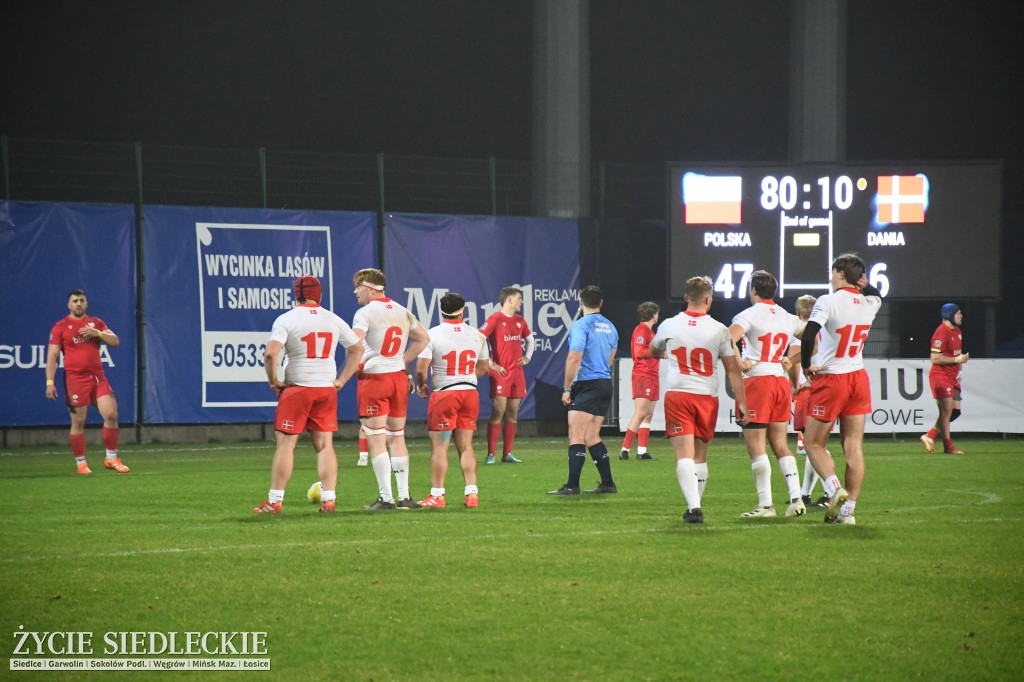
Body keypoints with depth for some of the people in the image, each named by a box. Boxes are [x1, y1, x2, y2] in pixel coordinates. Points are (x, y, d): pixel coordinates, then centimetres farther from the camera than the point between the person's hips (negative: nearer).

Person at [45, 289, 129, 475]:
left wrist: (97, 333, -11)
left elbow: (115, 342, 7)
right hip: (75, 379, -3)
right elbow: (52, 356, 0)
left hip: (98, 377, 3)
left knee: (111, 415, -7)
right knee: (78, 422, -2)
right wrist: (50, 382, -9)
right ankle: (81, 464, 8)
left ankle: (111, 459, 6)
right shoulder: (60, 327, 3)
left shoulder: (96, 323, 14)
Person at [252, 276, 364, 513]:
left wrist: (273, 380, -5)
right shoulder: (334, 320, 8)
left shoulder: (285, 320, -6)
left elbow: (271, 353, -18)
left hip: (296, 389, -4)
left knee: (285, 445, 0)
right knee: (325, 445, 7)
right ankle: (329, 499, 2)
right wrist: (341, 380, 15)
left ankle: (274, 501, 1)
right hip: (327, 390, 4)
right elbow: (357, 349, 14)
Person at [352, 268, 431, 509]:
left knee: (376, 440, -3)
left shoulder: (365, 313, -10)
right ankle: (404, 496, 11)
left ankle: (386, 497, -6)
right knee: (397, 438, 13)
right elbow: (423, 338, 19)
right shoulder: (402, 312, 11)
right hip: (399, 378, 6)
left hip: (373, 380, -6)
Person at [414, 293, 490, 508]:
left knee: (439, 446, 0)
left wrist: (421, 386, 7)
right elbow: (483, 368, 16)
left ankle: (437, 495, 0)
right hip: (470, 392, 4)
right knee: (466, 446, 9)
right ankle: (472, 493, 3)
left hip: (444, 394, -4)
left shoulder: (432, 334, -8)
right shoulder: (477, 335, 6)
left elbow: (421, 369, -12)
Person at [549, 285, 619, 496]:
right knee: (592, 437, 14)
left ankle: (572, 485, -12)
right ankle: (608, 484, 13)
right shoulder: (609, 327, 13)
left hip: (587, 385, -8)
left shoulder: (581, 326, -12)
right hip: (606, 384, 8)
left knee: (576, 436, -8)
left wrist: (567, 388, -11)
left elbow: (574, 359, -17)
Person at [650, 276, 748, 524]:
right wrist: (742, 403, 6)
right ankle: (695, 506, 20)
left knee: (684, 455, -7)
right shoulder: (719, 330, -1)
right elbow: (733, 370, 1)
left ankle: (694, 506, -22)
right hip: (707, 397, 1)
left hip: (677, 395, -1)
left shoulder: (669, 326, 2)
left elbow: (653, 351, 24)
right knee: (700, 456, 15)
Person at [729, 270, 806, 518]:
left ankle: (765, 504, -3)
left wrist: (739, 363, -16)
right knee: (780, 445, 10)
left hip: (756, 380, -6)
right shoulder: (789, 318, 12)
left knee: (756, 446, -2)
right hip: (781, 381, 6)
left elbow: (729, 338, -24)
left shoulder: (749, 315, -6)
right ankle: (796, 499, 1)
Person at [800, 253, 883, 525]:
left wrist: (806, 365, -10)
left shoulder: (828, 302, -14)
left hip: (830, 379, -5)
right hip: (859, 378, 5)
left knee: (814, 443, 6)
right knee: (854, 447, 4)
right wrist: (865, 284, 11)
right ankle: (848, 509, 2)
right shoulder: (870, 304, 2)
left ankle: (835, 489, -16)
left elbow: (808, 336, -24)